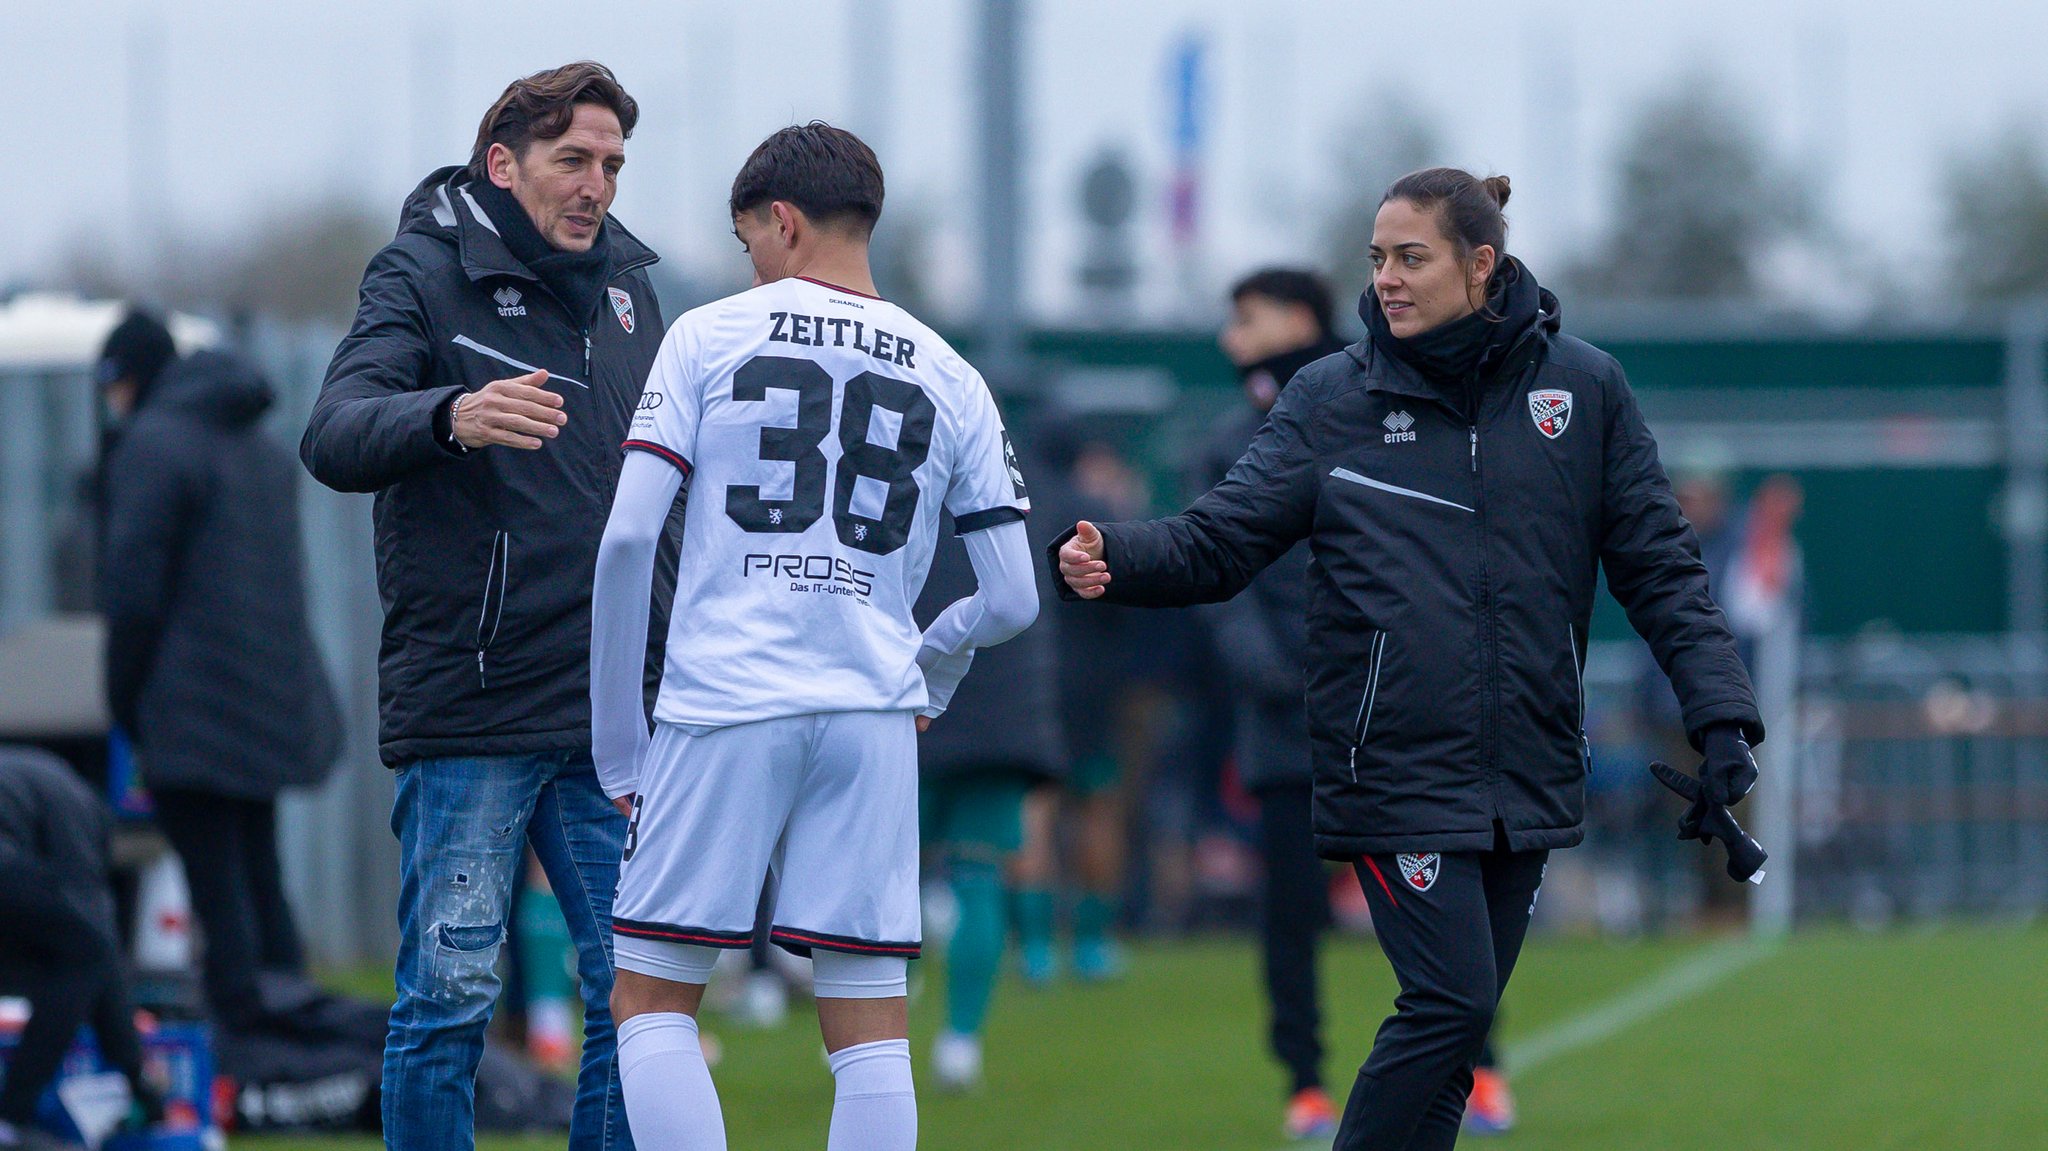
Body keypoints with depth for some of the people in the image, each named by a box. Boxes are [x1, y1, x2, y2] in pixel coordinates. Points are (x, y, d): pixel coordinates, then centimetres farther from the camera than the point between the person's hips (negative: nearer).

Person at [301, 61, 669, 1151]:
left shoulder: (624, 285, 14)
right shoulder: (426, 275, -4)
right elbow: (334, 436, -20)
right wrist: (450, 417, -40)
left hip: (612, 715, 5)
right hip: (468, 707, -5)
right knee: (449, 997, -4)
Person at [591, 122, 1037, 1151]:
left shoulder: (708, 338, 3)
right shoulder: (949, 380, 11)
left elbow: (627, 538, -3)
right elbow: (1012, 598, 10)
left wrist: (618, 737, 4)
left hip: (722, 703, -3)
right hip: (873, 717, 3)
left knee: (651, 999, 4)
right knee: (870, 1021, 4)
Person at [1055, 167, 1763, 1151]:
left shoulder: (1583, 388, 5)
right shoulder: (1332, 397, 1)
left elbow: (1659, 568, 7)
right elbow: (1221, 540, -4)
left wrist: (1721, 712, -2)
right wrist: (1114, 560, -23)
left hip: (1526, 771, 3)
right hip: (1396, 767, -3)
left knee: (1458, 1024, 7)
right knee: (1450, 1000, -14)